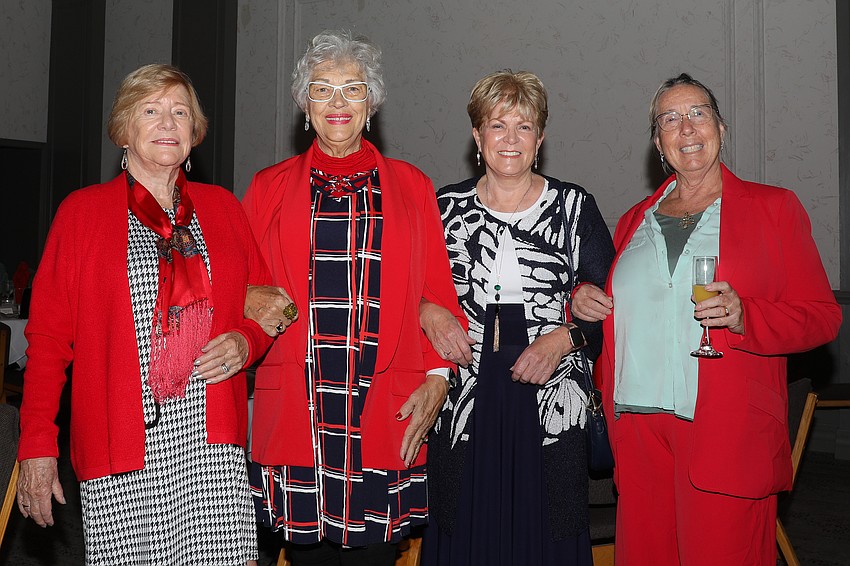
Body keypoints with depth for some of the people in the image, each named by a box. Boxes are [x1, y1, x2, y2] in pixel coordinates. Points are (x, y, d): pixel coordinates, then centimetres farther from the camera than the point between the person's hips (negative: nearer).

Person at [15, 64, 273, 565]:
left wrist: (246, 341, -4)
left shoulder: (222, 206, 13)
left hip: (213, 436, 2)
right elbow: (49, 336, 3)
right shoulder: (82, 210, 6)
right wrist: (37, 445, -3)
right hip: (120, 445, -2)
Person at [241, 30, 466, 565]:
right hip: (295, 412, 1)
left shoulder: (411, 186, 10)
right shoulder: (270, 187, 11)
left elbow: (439, 293, 7)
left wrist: (437, 378, -4)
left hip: (384, 414, 0)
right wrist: (252, 301, -7)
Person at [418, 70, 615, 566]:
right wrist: (429, 314, -7)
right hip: (465, 405, 1)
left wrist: (565, 337, -13)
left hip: (550, 407, -1)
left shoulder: (574, 206, 3)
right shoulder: (447, 207, 6)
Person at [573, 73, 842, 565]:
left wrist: (744, 317, -16)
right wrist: (583, 302, 5)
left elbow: (823, 315, 1)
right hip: (637, 427, 4)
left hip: (725, 430, -3)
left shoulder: (772, 207, 6)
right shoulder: (635, 220, 17)